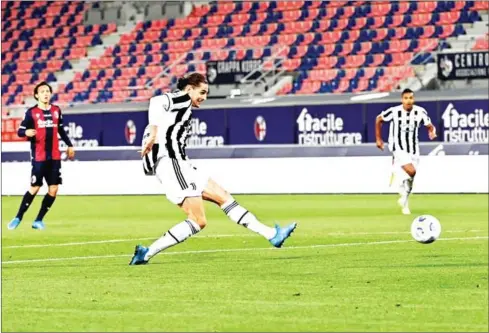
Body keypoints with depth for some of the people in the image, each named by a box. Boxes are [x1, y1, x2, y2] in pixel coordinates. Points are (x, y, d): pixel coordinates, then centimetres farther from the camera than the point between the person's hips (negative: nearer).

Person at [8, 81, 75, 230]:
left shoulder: (56, 110, 9)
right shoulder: (31, 112, -5)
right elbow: (20, 131, -8)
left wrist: (69, 145, 24)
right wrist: (26, 132, -30)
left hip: (54, 157, 5)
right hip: (39, 157, -5)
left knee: (53, 190, -1)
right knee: (34, 188, -8)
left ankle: (38, 220, 11)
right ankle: (18, 218, 6)